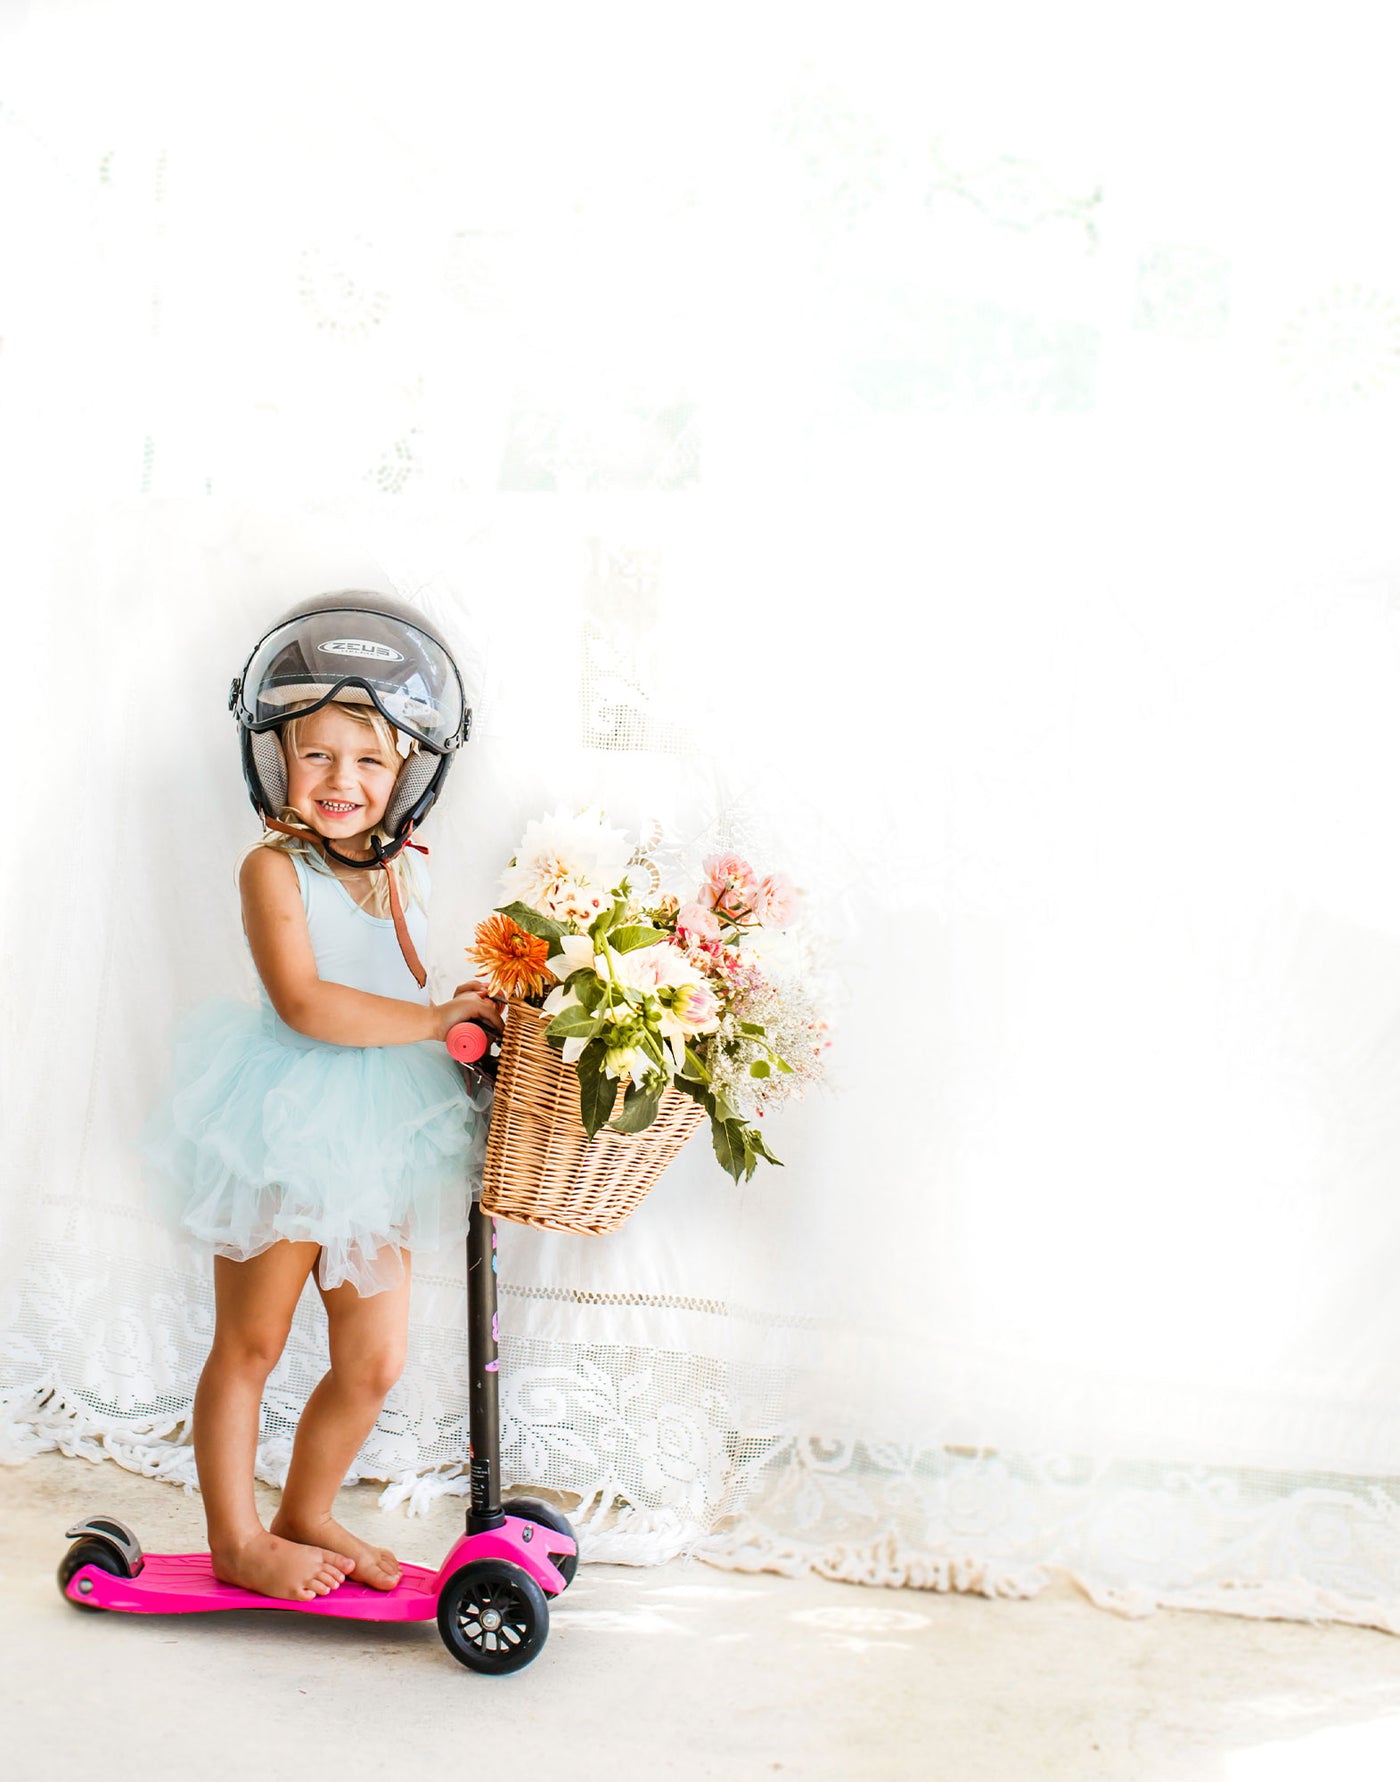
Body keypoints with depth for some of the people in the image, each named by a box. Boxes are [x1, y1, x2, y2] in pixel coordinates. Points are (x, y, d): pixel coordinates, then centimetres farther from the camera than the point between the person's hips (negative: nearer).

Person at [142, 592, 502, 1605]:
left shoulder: (401, 872, 8)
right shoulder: (276, 866, -12)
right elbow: (304, 1002, -24)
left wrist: (473, 1011, 1)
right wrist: (435, 1019, -22)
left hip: (382, 1137, 6)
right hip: (289, 1130, -6)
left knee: (375, 1360, 11)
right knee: (248, 1346, 10)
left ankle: (308, 1516, 33)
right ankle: (237, 1540, 27)